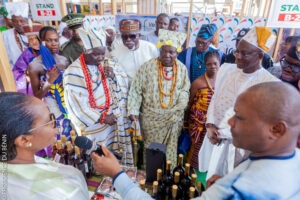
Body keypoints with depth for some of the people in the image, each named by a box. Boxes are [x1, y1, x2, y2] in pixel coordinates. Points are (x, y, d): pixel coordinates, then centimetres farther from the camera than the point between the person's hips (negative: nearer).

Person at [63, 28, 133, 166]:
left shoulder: (107, 65, 3)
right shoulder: (73, 72, -15)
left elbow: (124, 82, 4)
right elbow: (77, 104, -15)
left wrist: (113, 75, -17)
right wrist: (102, 117, -13)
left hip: (112, 119, 5)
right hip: (92, 124, -4)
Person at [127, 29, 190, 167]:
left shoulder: (182, 69, -2)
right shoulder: (148, 66, -12)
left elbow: (185, 90, 5)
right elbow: (136, 90, -9)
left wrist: (179, 106, -9)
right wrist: (133, 110, -15)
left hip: (173, 117, 3)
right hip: (151, 116, -2)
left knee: (170, 149, 15)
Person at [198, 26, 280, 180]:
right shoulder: (226, 69, -1)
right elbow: (215, 99, 4)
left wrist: (222, 133, -16)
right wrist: (210, 126, -9)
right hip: (214, 137, 4)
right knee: (209, 178, 21)